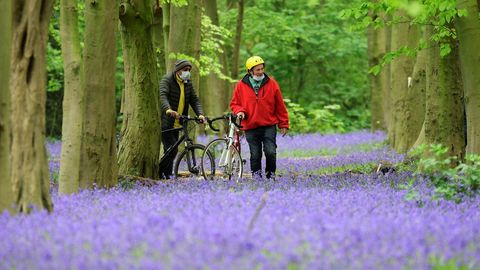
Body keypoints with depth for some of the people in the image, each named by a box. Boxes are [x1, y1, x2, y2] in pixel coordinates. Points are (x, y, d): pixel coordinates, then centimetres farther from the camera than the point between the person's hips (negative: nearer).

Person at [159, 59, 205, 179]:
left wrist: (200, 114, -14)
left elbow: (194, 99, 6)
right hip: (165, 122, -7)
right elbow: (162, 95, -26)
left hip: (176, 123, 7)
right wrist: (168, 110, -46)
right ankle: (159, 172, -5)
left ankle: (167, 175, 16)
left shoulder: (187, 83, 13)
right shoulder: (167, 80, -10)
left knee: (171, 151, 9)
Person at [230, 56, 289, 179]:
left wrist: (283, 124, 6)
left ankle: (271, 174, 9)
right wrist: (239, 111, -10)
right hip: (251, 128, 1)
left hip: (269, 126, -1)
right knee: (255, 155, 3)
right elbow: (234, 103, 12)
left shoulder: (272, 84, 2)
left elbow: (280, 106, 6)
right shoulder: (241, 86, 2)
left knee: (271, 152, -10)